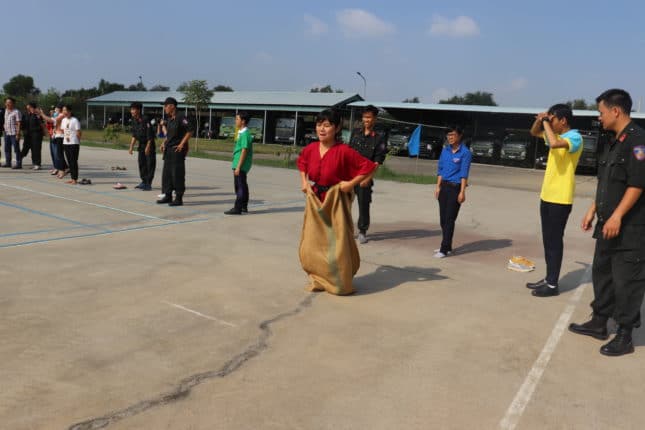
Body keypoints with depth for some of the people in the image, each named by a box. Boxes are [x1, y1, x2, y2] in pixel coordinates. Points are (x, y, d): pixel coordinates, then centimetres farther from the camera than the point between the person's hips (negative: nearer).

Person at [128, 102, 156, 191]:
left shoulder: (145, 121, -20)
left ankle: (148, 184, 0)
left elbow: (150, 137, -19)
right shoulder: (134, 121, 3)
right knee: (141, 163, 11)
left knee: (150, 164, -5)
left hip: (149, 145, -8)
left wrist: (148, 147, -21)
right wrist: (131, 146, 6)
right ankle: (144, 182, 21)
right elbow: (134, 135, 10)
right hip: (141, 145, 8)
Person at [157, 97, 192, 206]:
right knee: (166, 173, 12)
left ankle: (179, 198, 2)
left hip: (177, 150, -9)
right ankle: (167, 196, 21)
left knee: (177, 174, -5)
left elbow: (190, 131, -16)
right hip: (168, 150, 9)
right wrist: (164, 143, 13)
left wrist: (182, 144, -17)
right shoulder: (169, 119, 14)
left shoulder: (180, 118, -12)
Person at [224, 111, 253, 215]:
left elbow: (244, 151, -20)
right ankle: (244, 206, 25)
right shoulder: (241, 133, 14)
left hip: (241, 164, -10)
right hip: (238, 164, 10)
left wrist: (238, 166, -22)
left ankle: (237, 208, -3)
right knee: (242, 185, 15)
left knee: (240, 186, -6)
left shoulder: (245, 134, -16)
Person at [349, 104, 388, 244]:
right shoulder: (356, 133, 10)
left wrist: (368, 178, -15)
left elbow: (378, 161, -8)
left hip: (365, 176, -3)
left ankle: (362, 231, 19)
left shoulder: (380, 137, -3)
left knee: (364, 204, 4)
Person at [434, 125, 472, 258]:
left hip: (455, 188, -6)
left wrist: (462, 192, -15)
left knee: (449, 219, -6)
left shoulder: (465, 152, -8)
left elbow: (464, 173, -11)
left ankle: (444, 249, -3)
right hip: (444, 186, 6)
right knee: (443, 218, 9)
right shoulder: (445, 150, 10)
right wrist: (438, 186, 6)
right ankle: (447, 247, 20)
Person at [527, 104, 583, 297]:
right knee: (548, 240, 13)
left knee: (554, 241, -3)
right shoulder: (556, 135, 12)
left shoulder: (575, 137, -14)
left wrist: (546, 123, -19)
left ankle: (552, 285, 4)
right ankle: (548, 278, 23)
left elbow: (555, 144, -34)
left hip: (560, 199, -9)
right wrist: (540, 120, 5)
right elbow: (534, 133, 27)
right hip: (547, 196, 9)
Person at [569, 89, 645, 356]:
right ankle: (599, 323, 29)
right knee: (602, 273, 17)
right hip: (608, 224, 10)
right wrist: (593, 210, 19)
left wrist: (617, 216, -23)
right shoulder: (615, 143, 15)